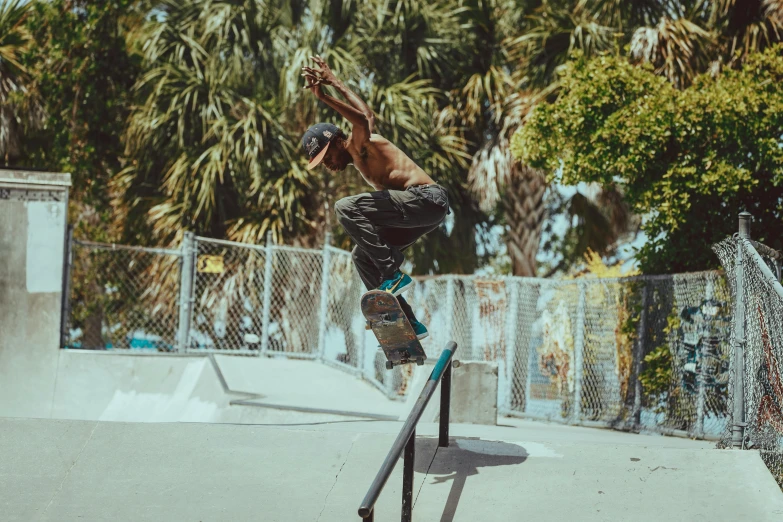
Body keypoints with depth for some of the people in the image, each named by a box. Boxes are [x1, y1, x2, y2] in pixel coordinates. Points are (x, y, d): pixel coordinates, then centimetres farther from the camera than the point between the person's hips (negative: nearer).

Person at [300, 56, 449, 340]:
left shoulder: (359, 144, -4)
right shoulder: (358, 160, 21)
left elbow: (363, 119, -28)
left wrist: (325, 96, -31)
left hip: (426, 198, -11)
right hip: (424, 210, 11)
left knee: (346, 207, -20)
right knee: (363, 254, 16)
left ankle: (393, 274, -20)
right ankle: (408, 323, 13)